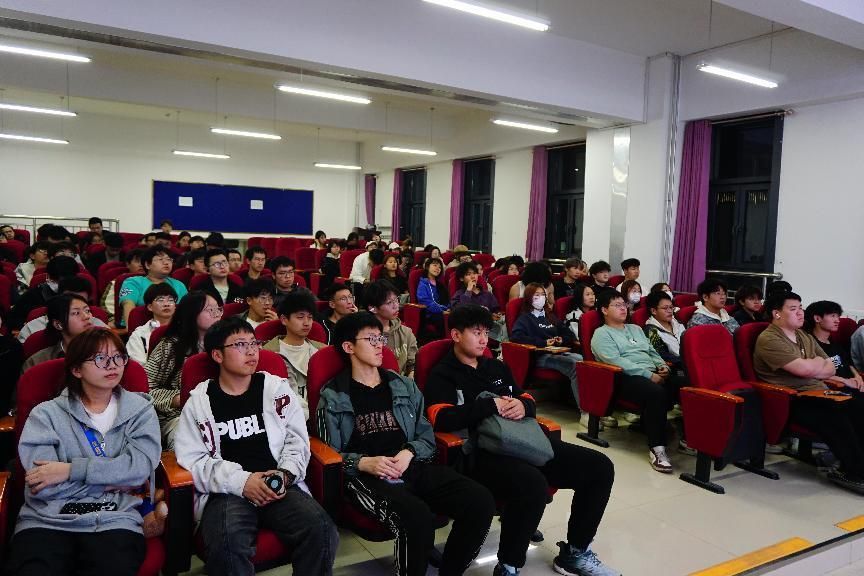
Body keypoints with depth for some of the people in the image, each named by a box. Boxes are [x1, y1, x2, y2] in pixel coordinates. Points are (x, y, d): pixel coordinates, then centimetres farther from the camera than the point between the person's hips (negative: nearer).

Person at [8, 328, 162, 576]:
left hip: (114, 520, 0)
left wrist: (71, 470, -10)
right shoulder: (46, 414, 9)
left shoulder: (140, 409, 12)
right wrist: (114, 477, -4)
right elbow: (43, 486, -4)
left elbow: (141, 465, -6)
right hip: (46, 519, 0)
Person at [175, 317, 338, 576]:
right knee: (227, 543, -35)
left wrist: (286, 473, -11)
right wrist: (241, 481, -14)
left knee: (321, 530, -27)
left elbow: (297, 440, 10)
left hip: (281, 486, 2)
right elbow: (191, 458, 0)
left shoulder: (277, 388, 13)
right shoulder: (199, 401, 9)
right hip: (226, 492, -1)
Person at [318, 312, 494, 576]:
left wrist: (409, 453, -5)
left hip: (413, 466, 5)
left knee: (481, 501, -19)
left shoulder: (405, 386, 19)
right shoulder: (332, 397, 6)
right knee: (417, 516, -37)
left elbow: (427, 436, 16)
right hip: (365, 475, -4)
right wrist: (364, 463, -14)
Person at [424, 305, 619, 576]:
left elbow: (529, 401, 24)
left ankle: (574, 553, 13)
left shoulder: (496, 366, 25)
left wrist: (522, 406, -2)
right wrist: (490, 405, -15)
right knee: (533, 484, -39)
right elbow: (443, 420, -13)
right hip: (482, 451, -7)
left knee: (600, 467, -2)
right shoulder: (442, 375, 3)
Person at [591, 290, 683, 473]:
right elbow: (617, 361, -9)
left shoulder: (635, 329, 30)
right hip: (627, 378, -7)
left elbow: (652, 352, 27)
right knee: (656, 392, -38)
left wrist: (662, 365, 3)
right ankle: (656, 449, -31)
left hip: (653, 373, 7)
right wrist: (648, 375, -16)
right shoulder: (601, 334, 5)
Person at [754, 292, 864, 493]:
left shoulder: (806, 337, 20)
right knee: (835, 415, -32)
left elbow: (831, 369, 16)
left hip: (819, 393, 9)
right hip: (793, 401, -8)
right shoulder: (769, 339, -10)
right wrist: (818, 362, 4)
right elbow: (805, 368, -19)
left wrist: (812, 369, -5)